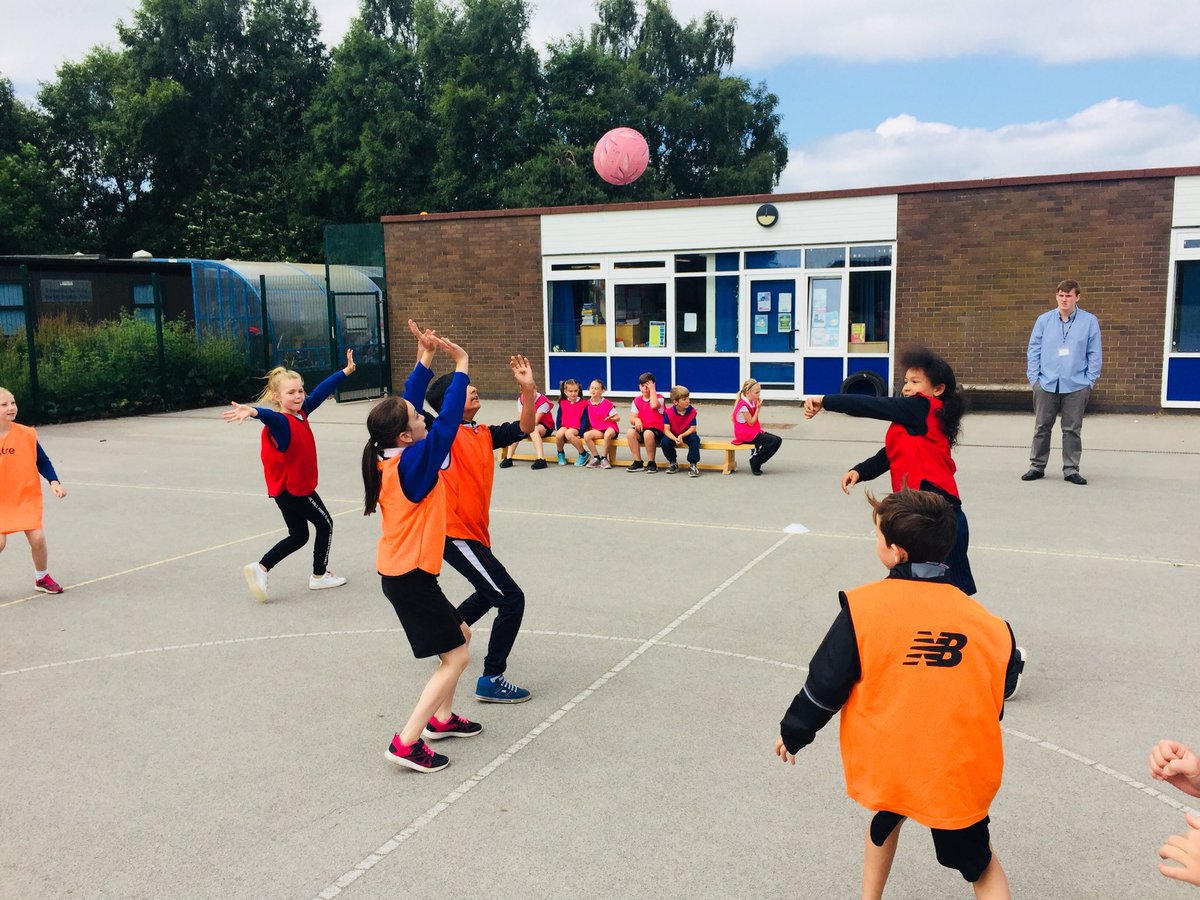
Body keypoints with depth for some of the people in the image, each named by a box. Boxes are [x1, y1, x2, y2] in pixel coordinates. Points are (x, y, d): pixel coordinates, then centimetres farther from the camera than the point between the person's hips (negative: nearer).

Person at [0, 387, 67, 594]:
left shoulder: (26, 434, -8)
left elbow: (42, 462, 0)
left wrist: (54, 482, -13)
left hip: (26, 496, 0)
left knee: (37, 537, -6)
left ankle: (42, 578, 18)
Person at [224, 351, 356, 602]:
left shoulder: (301, 412, -1)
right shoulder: (281, 422, -24)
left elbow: (320, 392, 9)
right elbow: (270, 416, -48)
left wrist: (345, 371, 16)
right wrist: (253, 412, -70)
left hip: (288, 488, 8)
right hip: (293, 488, -8)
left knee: (298, 536, 18)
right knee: (325, 525, 11)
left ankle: (260, 568, 9)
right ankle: (319, 575, 25)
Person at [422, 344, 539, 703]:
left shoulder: (484, 434, 8)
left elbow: (523, 428, 8)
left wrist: (528, 388, -7)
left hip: (474, 532, 9)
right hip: (455, 534, -9)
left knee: (489, 593, 30)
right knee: (511, 599, -11)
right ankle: (491, 680, -4)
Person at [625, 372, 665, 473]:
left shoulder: (658, 397, 0)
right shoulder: (636, 400, 11)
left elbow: (654, 405, -26)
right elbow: (632, 419, 4)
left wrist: (652, 389, -15)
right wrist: (636, 420, -21)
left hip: (657, 430, -4)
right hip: (642, 430, 4)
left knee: (648, 433, -37)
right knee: (630, 432, -27)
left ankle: (651, 463, -22)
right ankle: (637, 462, -19)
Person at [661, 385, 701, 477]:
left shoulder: (692, 411, -14)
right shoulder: (669, 412, -16)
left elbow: (693, 428, -17)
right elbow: (666, 430, -19)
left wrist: (681, 436, -33)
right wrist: (675, 439, -37)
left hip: (687, 434, 0)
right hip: (673, 435, 0)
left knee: (695, 439, -32)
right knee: (665, 442, -28)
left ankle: (692, 465, -18)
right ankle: (673, 463, 0)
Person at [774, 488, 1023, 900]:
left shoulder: (863, 607, -14)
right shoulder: (985, 622, -6)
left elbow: (825, 684, -8)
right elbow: (999, 692, 4)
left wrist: (793, 734, 8)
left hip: (885, 765, -1)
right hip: (961, 771, 1)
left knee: (886, 817, 31)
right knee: (981, 865, 21)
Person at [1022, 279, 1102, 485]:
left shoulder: (1089, 321, 0)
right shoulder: (1044, 320, 3)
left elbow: (1094, 354, 3)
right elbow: (1033, 350, 6)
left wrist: (1090, 380, -1)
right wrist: (1033, 377, 0)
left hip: (1076, 385, -1)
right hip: (1046, 384, 1)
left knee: (1072, 429, 6)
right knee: (1042, 427, 7)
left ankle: (1071, 469, 15)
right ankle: (1037, 466, 18)